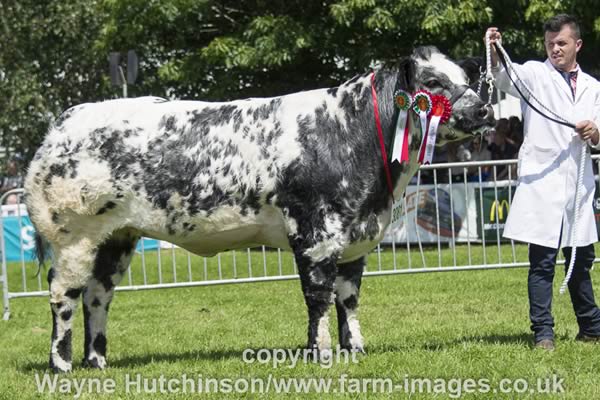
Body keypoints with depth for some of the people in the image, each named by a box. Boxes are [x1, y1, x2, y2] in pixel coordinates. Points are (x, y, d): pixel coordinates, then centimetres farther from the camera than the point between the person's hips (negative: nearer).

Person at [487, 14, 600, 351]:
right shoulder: (536, 74, 1)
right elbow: (507, 77, -21)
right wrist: (495, 54, -42)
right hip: (542, 181, -4)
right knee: (543, 261, -7)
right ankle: (543, 332, -5)